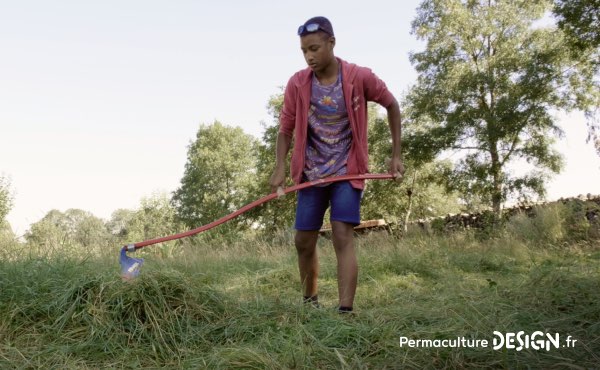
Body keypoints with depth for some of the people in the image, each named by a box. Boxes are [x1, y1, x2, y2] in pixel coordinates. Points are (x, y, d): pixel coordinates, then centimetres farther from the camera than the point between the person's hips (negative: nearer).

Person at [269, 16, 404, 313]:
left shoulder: (360, 77, -12)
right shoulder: (297, 84, -7)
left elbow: (392, 105, 3)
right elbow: (286, 129, 1)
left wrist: (396, 155, 2)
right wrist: (280, 168, -15)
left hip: (347, 170, -3)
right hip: (311, 173, 3)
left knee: (343, 237, -16)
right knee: (303, 241, 6)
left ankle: (346, 311, -15)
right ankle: (310, 301, 27)